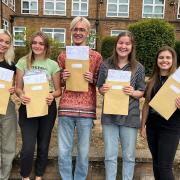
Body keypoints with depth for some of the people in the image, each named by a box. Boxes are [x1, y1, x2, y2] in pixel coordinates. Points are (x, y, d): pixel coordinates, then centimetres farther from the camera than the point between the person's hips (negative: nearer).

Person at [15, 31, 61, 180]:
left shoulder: (53, 64, 0)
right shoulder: (23, 62, 2)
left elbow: (58, 90, 3)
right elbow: (18, 87, 3)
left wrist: (52, 96, -20)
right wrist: (21, 95, -19)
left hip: (48, 108, 1)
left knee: (43, 145, 13)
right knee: (28, 147, -7)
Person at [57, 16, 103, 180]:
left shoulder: (96, 56, 3)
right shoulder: (63, 56, 9)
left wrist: (92, 79, -10)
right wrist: (63, 77, -4)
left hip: (86, 108, -1)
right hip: (66, 107, 2)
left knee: (83, 151, 9)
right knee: (63, 151, 7)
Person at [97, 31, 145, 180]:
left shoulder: (138, 68, -1)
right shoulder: (106, 65, 1)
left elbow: (141, 92, 3)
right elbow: (100, 88, 8)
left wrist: (133, 93, -18)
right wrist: (103, 89, -14)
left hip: (130, 116, 0)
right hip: (109, 115, 1)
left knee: (129, 155, 11)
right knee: (110, 155, 9)